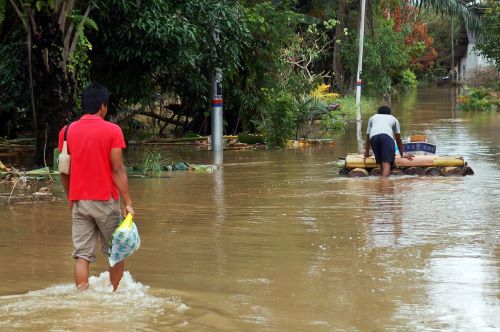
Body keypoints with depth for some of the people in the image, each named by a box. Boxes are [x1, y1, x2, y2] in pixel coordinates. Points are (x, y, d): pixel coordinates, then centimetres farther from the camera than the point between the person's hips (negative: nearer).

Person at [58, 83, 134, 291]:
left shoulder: (67, 131, 3)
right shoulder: (112, 131, -7)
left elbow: (64, 171, 8)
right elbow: (117, 170, -11)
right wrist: (128, 202, -8)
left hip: (79, 201, 3)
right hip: (106, 200, -3)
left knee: (82, 254, 2)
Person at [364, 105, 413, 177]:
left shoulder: (372, 118, 41)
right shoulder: (393, 119, 38)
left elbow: (368, 137, 43)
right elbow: (398, 140, 41)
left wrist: (367, 152, 55)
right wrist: (402, 155, 49)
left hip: (373, 136, 2)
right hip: (387, 135, -2)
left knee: (381, 162, 13)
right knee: (386, 163, -13)